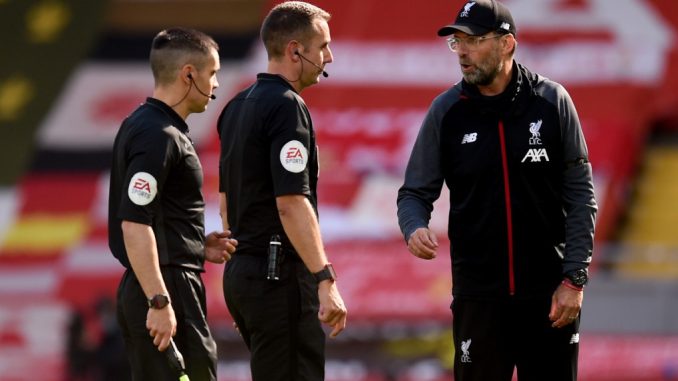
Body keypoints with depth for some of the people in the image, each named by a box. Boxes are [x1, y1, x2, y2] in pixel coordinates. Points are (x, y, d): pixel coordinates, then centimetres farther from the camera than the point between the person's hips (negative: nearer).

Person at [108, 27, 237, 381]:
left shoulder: (141, 125, 15)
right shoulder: (159, 136, -16)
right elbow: (134, 224, -24)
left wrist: (198, 245, 15)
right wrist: (160, 302, -24)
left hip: (141, 289, 10)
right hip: (169, 286, -10)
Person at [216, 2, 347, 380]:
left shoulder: (238, 107, 14)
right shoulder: (287, 107, -15)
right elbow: (291, 204, -22)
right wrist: (326, 280, -23)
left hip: (242, 270, 10)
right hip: (280, 276, -10)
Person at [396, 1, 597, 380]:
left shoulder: (552, 101, -2)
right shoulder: (446, 111, 1)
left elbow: (580, 194, -1)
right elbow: (416, 191, 5)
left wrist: (575, 278, -7)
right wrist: (414, 228, -18)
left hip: (550, 292, -1)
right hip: (479, 291, 1)